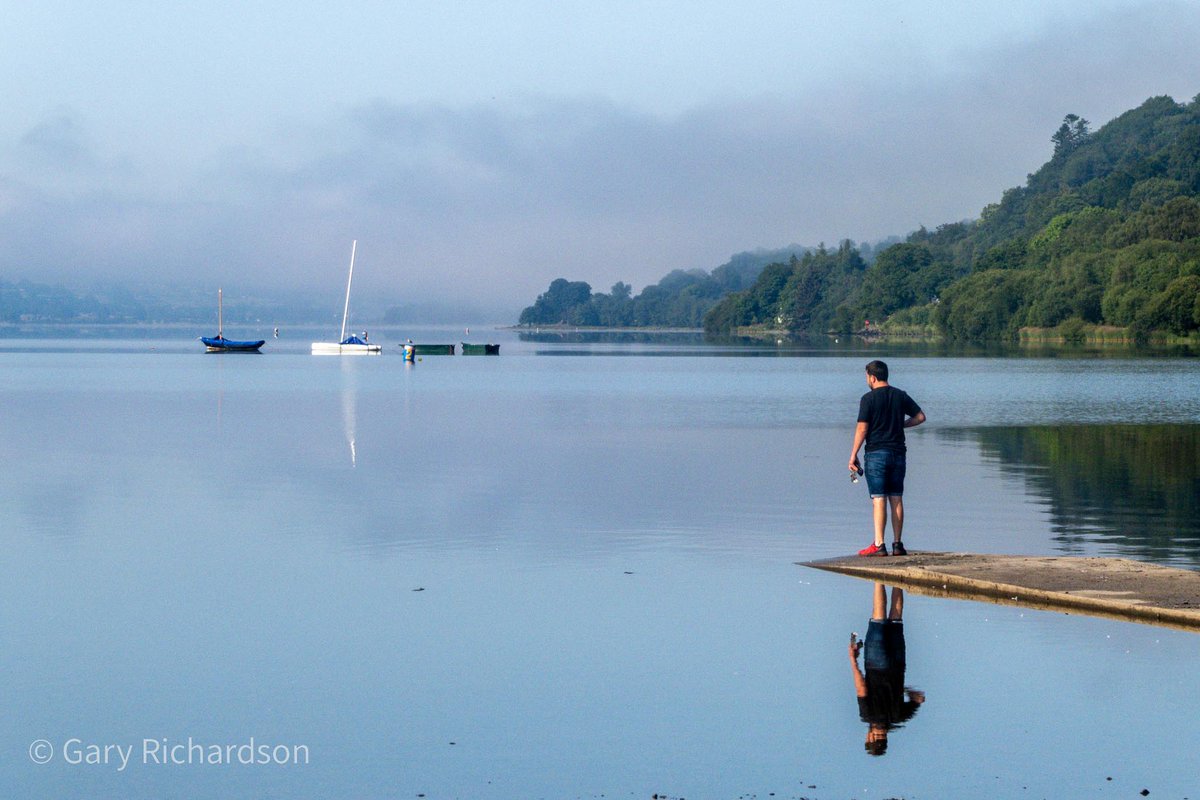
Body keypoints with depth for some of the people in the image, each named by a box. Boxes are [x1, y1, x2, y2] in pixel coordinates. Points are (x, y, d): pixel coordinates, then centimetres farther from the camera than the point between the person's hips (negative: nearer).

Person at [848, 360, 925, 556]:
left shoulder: (869, 399, -8)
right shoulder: (900, 396, 7)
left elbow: (862, 429, -10)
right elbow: (920, 416, 11)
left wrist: (853, 455, -5)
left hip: (876, 453, -5)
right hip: (898, 453, 5)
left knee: (879, 500, -7)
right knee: (896, 499, 8)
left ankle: (879, 545, -10)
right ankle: (897, 544, 9)